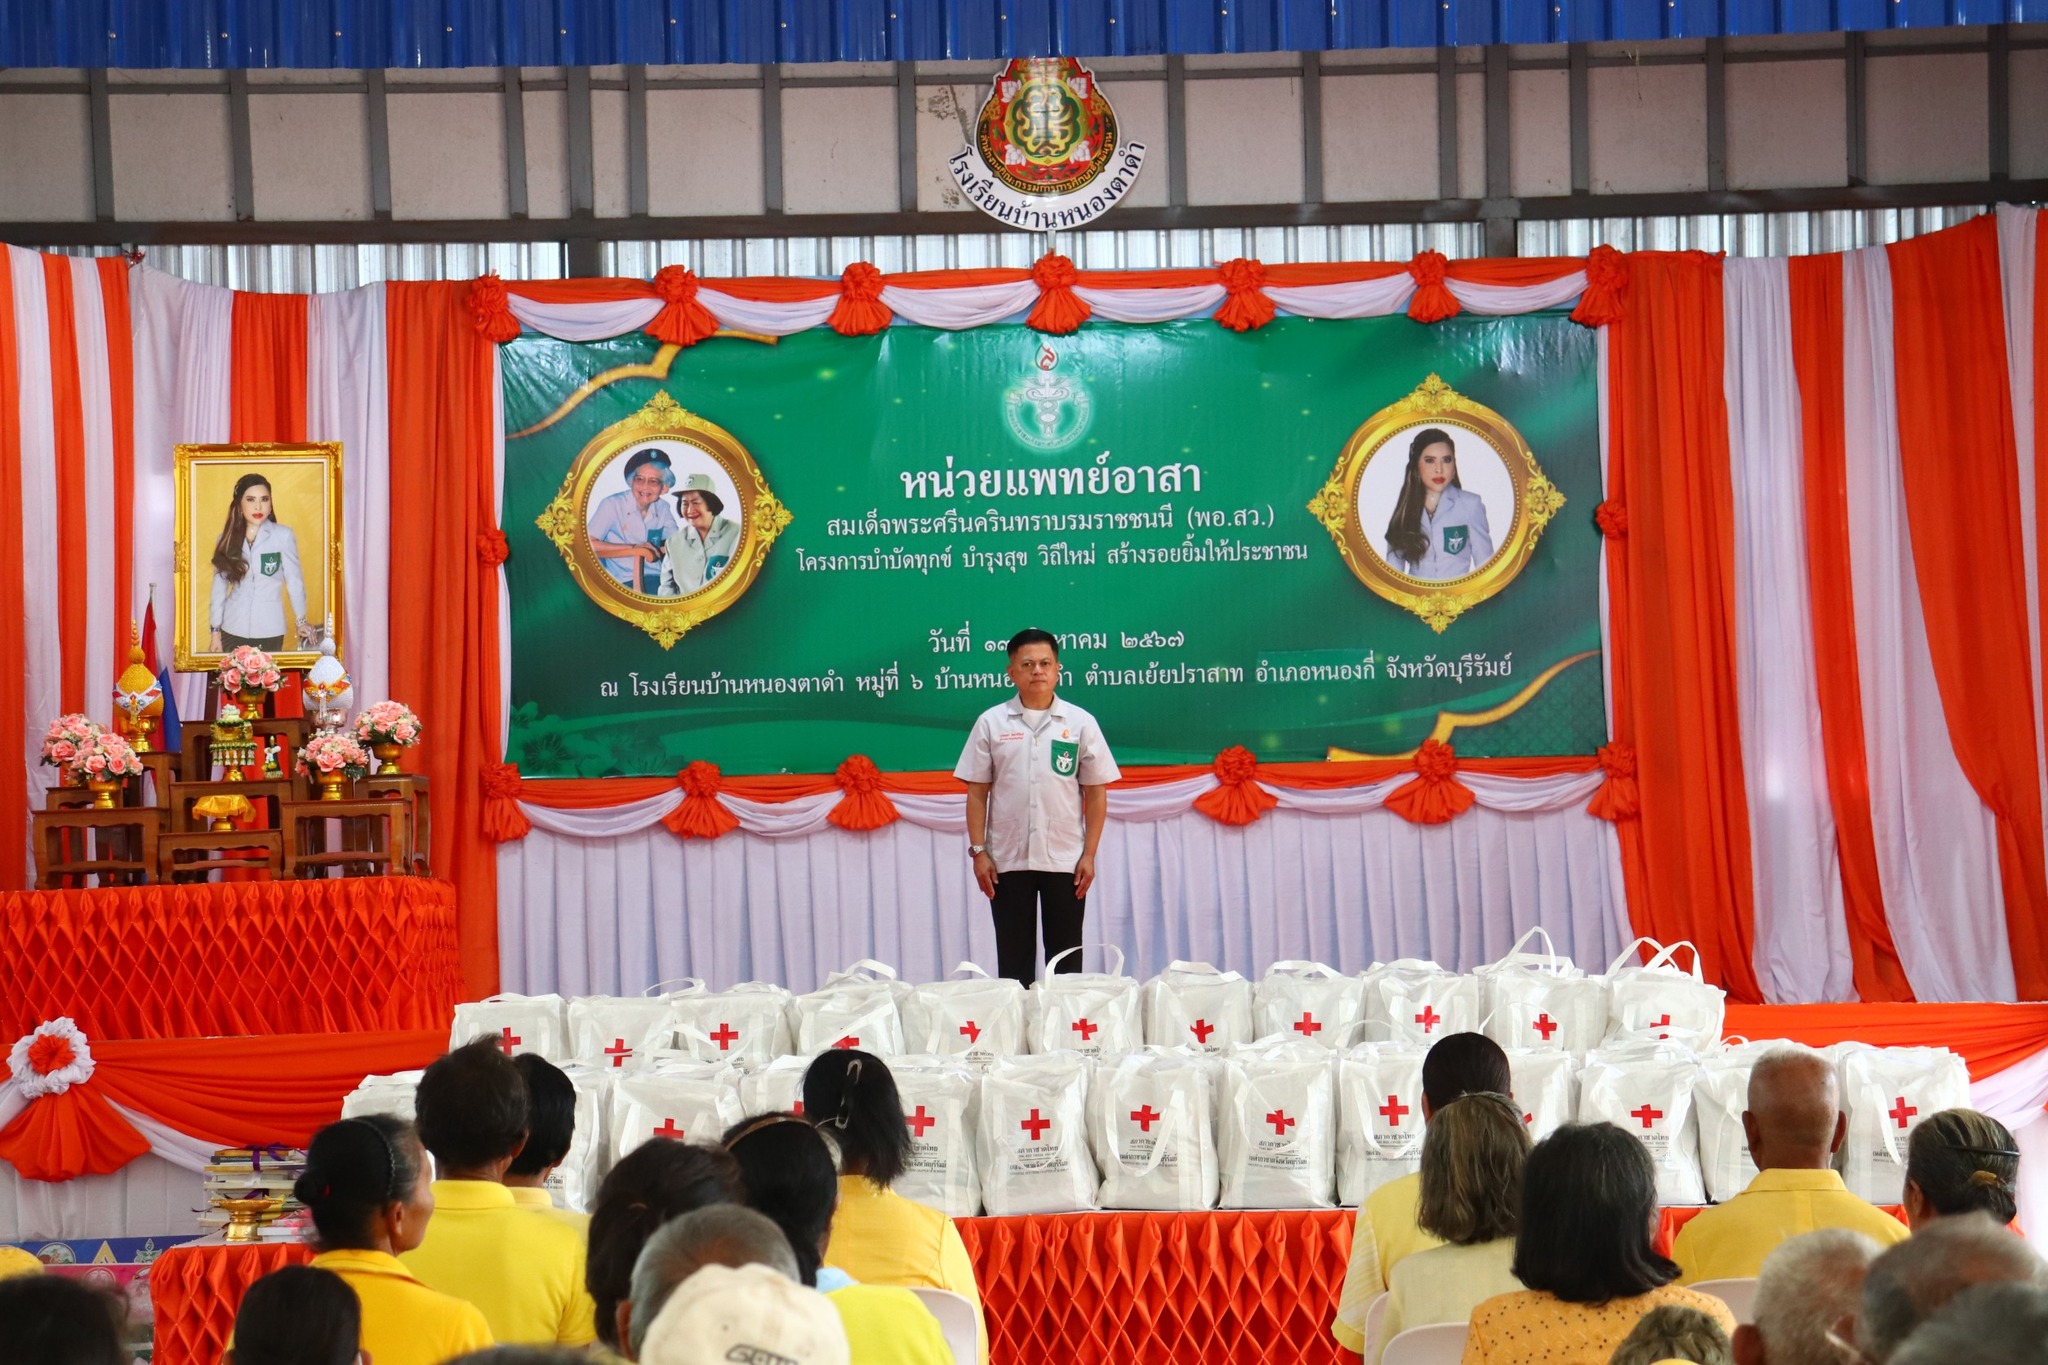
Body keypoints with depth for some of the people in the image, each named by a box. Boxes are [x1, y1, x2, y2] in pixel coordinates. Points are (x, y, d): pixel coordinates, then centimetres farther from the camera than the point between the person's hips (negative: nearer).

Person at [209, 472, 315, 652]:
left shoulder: (283, 536, -9)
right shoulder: (227, 539, 2)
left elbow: (294, 579, -1)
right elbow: (219, 587, 5)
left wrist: (301, 621, 5)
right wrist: (215, 631, 4)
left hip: (270, 631, -2)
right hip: (233, 630, 2)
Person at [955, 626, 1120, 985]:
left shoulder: (1080, 723, 3)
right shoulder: (991, 723, 4)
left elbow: (1096, 793, 4)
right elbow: (977, 792, 5)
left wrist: (1089, 855, -2)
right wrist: (978, 851, -2)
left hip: (1065, 861, 0)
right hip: (1008, 861, 0)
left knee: (1066, 961, 4)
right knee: (1013, 961, 5)